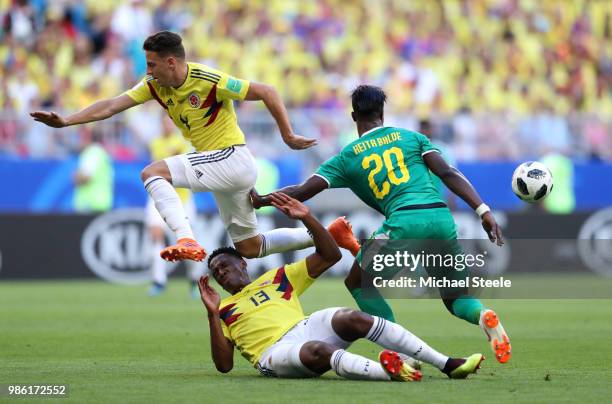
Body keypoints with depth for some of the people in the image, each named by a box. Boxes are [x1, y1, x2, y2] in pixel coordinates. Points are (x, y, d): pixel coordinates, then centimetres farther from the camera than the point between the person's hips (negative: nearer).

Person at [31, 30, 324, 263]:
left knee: (152, 172, -21)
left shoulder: (209, 81, -20)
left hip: (232, 157, -9)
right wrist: (66, 121, -15)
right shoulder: (155, 85, 0)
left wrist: (288, 137, -11)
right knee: (250, 248, 15)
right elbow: (111, 106, -5)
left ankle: (187, 241, -32)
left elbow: (267, 92, -15)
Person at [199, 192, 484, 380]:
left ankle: (447, 364, -29)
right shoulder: (223, 310, 22)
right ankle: (388, 370, -59)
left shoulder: (277, 277, 29)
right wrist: (213, 315, 1)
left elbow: (330, 256, 22)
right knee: (318, 351, -37)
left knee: (352, 319, -25)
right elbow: (224, 364, 9)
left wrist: (307, 219, 10)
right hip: (274, 353, -3)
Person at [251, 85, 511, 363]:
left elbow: (303, 191, 14)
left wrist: (261, 201, 30)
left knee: (357, 284, 19)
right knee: (456, 299, 20)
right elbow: (448, 174, 8)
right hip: (442, 218, 3)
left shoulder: (347, 156, 16)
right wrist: (483, 211, 4)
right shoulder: (411, 137, 21)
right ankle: (483, 315, -17)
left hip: (403, 221, -3)